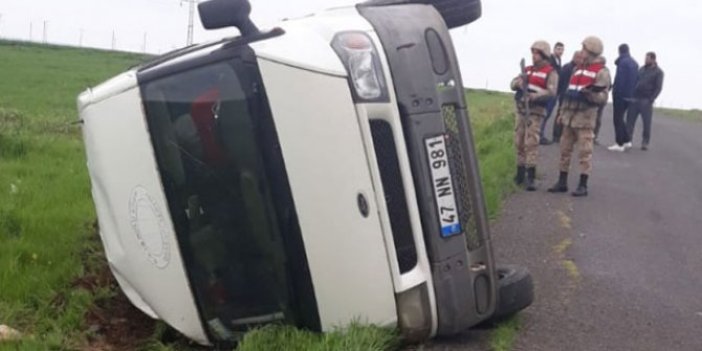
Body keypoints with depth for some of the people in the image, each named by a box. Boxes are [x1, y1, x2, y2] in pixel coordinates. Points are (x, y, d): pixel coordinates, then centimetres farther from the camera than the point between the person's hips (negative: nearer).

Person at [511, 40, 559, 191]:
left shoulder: (551, 72, -3)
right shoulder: (528, 70, 15)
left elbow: (552, 92, -16)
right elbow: (513, 84, 8)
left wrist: (534, 96, -30)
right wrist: (519, 82, -15)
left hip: (536, 111, -6)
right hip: (521, 109, 6)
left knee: (531, 143, -13)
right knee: (519, 142, 10)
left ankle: (531, 177, -14)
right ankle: (520, 173, 20)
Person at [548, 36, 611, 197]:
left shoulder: (602, 72, -5)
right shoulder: (578, 68, 17)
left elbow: (603, 97, -12)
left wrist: (589, 93, -31)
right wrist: (561, 112, 19)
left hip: (585, 117, -7)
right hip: (569, 115, 7)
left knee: (585, 152, -4)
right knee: (565, 149, 9)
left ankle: (583, 185, 0)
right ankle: (562, 182, 16)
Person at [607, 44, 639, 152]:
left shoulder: (623, 62, -13)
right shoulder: (634, 63, 14)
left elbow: (619, 79, -19)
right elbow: (636, 79, 14)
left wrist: (615, 92, -14)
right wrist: (632, 92, 14)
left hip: (621, 94, -8)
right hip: (629, 95, 8)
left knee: (618, 119, -2)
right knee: (620, 118, 18)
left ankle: (619, 143, -1)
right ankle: (627, 140, 16)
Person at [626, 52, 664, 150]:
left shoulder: (658, 72, -1)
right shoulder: (642, 69, 14)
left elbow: (658, 88, -7)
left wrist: (651, 100, -17)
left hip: (646, 101, -5)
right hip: (635, 99, 5)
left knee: (647, 123, 0)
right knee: (630, 120, 3)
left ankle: (645, 142, 6)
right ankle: (628, 140, 9)